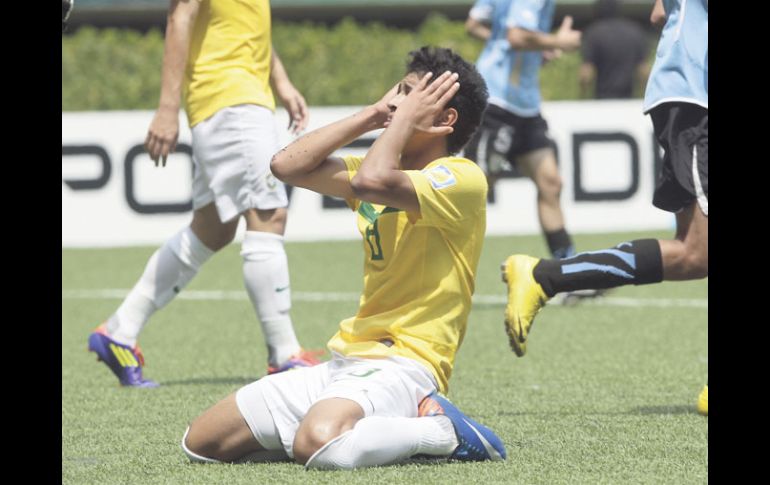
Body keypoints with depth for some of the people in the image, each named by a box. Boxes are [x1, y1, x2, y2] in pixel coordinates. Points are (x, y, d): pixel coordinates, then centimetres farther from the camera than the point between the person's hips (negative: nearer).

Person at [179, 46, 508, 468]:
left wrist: (405, 118, -10)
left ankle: (443, 432, -12)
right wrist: (372, 115, 8)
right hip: (346, 360, 10)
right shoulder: (390, 168, 18)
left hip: (404, 363, -10)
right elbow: (287, 165, 10)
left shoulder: (463, 179, -9)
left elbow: (372, 181, -26)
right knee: (202, 441, 3)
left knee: (317, 444, -40)